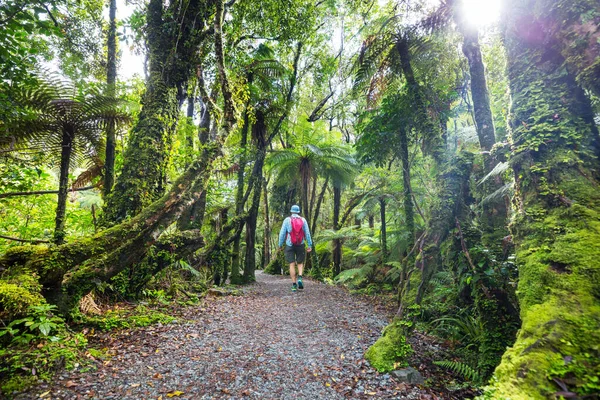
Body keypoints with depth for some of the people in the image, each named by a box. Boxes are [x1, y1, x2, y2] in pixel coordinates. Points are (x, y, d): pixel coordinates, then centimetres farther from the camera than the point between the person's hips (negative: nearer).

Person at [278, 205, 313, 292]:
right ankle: (299, 278, -8)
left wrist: (280, 245, 5)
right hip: (300, 245, 1)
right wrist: (310, 245, 2)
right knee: (300, 263, 15)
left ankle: (294, 285, 3)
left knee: (292, 265, 3)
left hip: (290, 245, -1)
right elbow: (307, 233, -1)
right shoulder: (303, 220, 1)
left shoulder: (287, 220, -3)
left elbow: (282, 233, -3)